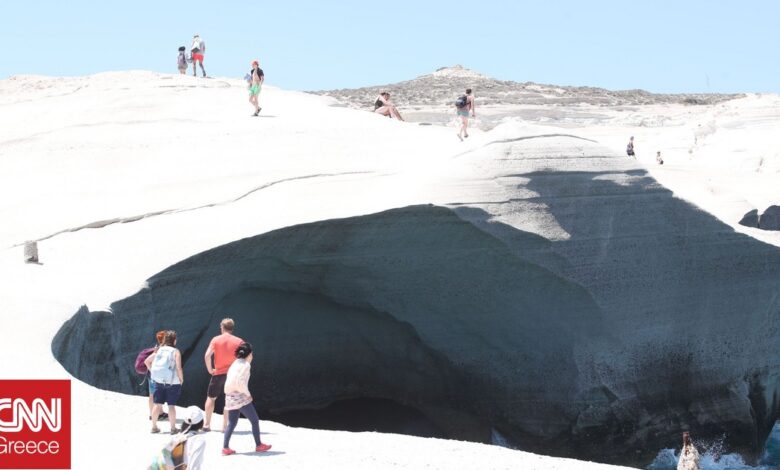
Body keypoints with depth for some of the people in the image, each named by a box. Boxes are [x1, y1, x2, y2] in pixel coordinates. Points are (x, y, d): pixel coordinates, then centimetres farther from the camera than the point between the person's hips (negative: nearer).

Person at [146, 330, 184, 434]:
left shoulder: (159, 350, 6)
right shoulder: (176, 352, -9)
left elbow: (147, 361, 7)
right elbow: (179, 367, -17)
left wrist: (153, 372, 15)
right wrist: (181, 379, -3)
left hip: (158, 381, 4)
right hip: (172, 382, -4)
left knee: (157, 404, 11)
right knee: (171, 405, 2)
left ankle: (154, 427, 17)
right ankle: (173, 428, 7)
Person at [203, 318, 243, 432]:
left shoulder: (216, 340, -4)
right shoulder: (238, 341, -1)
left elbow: (207, 355, -14)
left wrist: (210, 369, -3)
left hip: (218, 373, -1)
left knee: (211, 398, 13)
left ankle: (207, 424, 11)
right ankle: (225, 425, 5)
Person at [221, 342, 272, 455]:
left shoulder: (235, 364, 15)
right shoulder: (246, 365, -9)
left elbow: (231, 381, 12)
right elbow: (240, 381, -21)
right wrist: (247, 394, -10)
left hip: (230, 397, 8)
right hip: (241, 398, -8)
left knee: (232, 423, 11)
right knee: (255, 421, 7)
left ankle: (225, 447, 3)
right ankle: (258, 445, 14)